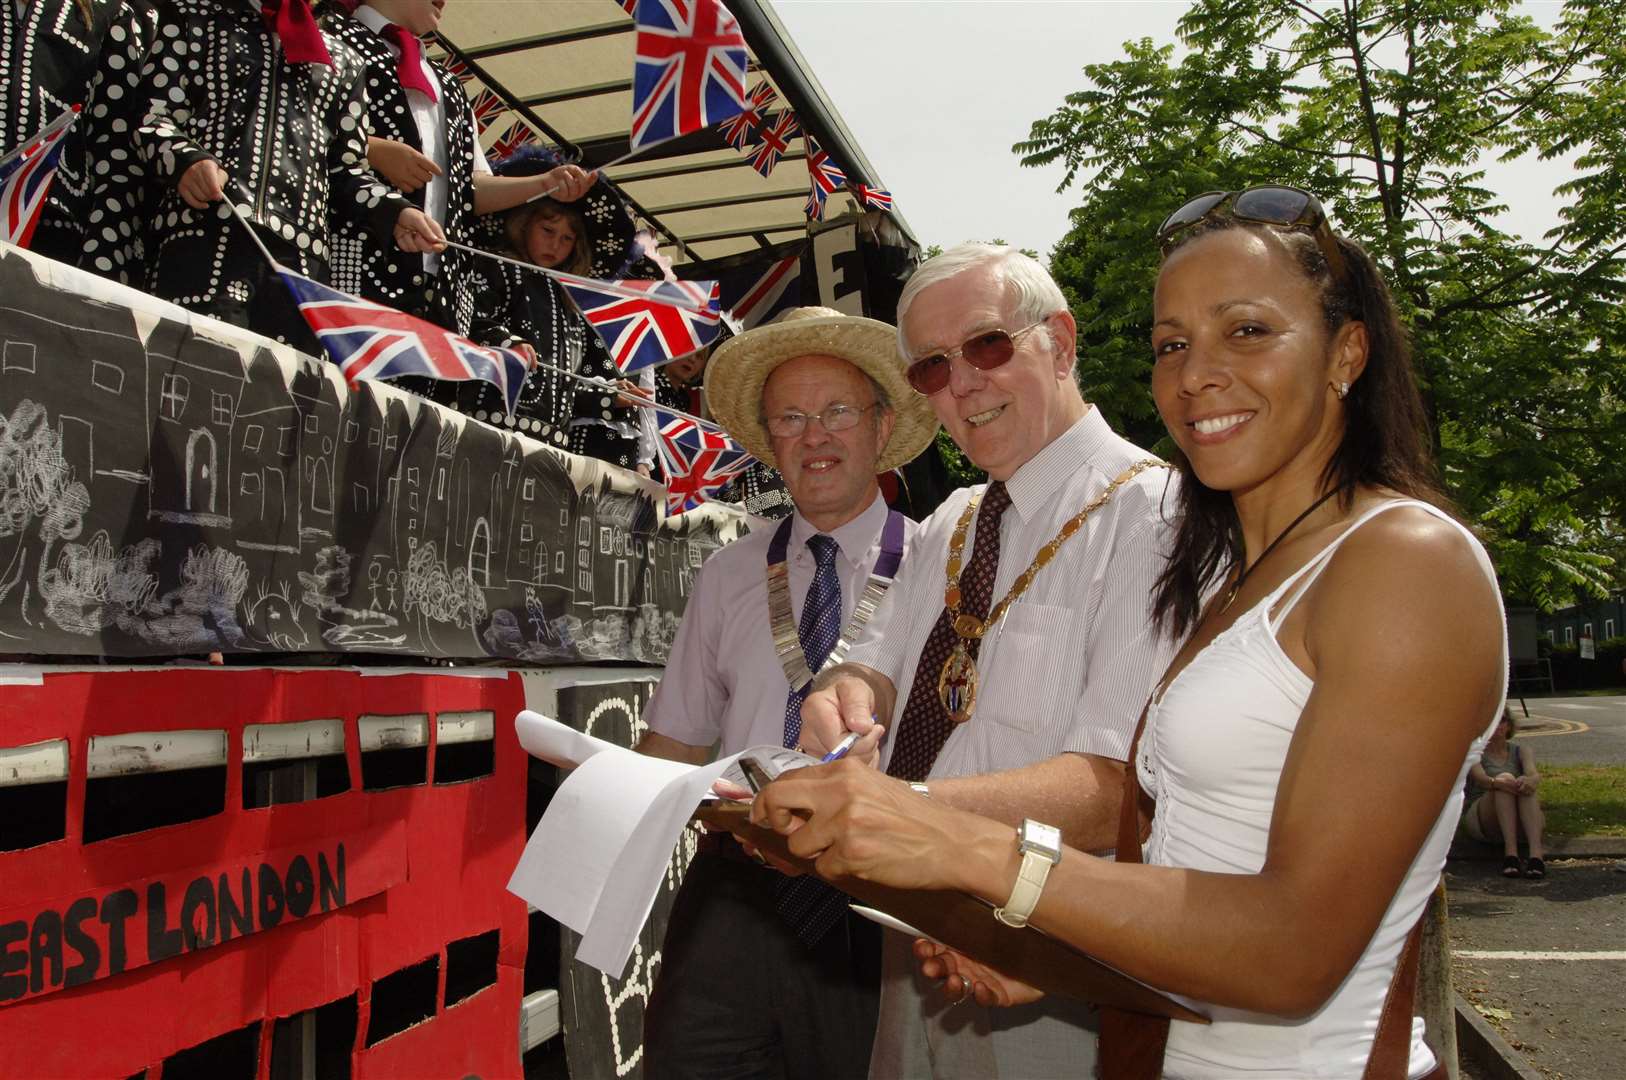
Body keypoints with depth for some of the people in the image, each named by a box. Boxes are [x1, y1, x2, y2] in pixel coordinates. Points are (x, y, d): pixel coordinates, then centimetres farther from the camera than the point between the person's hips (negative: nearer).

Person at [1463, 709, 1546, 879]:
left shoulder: (1521, 751, 15)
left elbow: (1534, 774, -8)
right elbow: (1480, 778, -15)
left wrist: (1531, 780, -35)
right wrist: (1497, 783, -40)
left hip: (1520, 824, 2)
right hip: (1480, 823, -2)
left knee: (1525, 785, -29)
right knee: (1505, 778, -29)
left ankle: (1536, 852, -48)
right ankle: (1510, 852, -45)